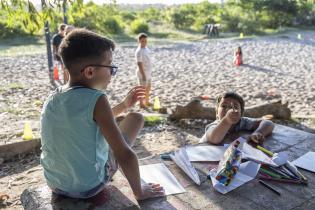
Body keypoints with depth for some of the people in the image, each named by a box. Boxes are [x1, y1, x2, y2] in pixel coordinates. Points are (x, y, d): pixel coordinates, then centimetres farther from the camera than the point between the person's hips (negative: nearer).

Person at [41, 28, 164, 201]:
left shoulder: (52, 99, 0)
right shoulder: (95, 100, -23)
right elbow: (126, 155, -26)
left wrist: (124, 105, 20)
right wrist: (139, 192, -11)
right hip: (89, 186, -6)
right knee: (136, 118, 5)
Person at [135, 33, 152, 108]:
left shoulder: (146, 49, 7)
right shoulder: (139, 51, -19)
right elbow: (139, 64, -21)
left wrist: (149, 71, 16)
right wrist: (143, 75, -22)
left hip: (148, 72, 9)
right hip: (142, 72, -9)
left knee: (148, 88, 20)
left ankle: (147, 101, 35)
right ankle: (141, 103, 17)